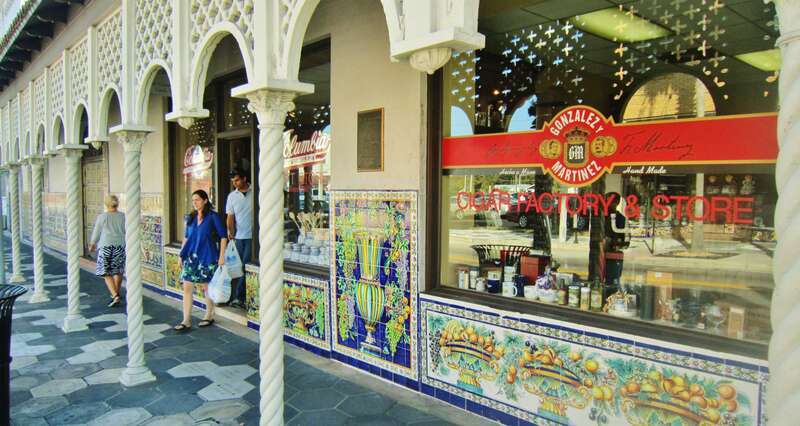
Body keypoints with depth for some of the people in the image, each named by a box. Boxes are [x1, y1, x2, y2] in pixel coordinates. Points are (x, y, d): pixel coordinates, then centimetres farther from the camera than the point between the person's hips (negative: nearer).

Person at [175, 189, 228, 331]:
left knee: (207, 287, 7)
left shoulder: (213, 217, -7)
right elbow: (186, 237, 16)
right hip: (191, 257, 5)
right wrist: (181, 255, 14)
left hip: (207, 257, -5)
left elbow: (223, 236, -7)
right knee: (187, 287, 0)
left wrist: (221, 256, -12)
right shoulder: (191, 217, 8)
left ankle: (209, 316, 25)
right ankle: (186, 321, 6)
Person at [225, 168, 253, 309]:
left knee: (246, 267, -6)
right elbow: (230, 216, 9)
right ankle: (236, 297, 10)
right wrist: (230, 231, -8)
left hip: (252, 235, -3)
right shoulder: (232, 196, 10)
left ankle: (238, 297, -2)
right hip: (238, 236, 3)